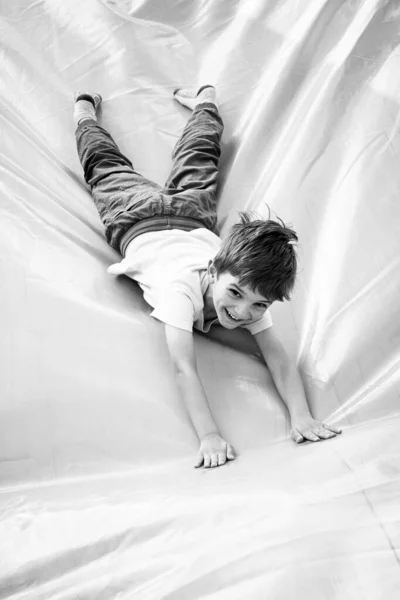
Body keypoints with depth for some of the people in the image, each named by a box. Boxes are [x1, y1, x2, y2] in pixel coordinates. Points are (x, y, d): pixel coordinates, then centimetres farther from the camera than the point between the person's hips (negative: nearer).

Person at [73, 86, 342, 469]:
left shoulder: (253, 295, -37)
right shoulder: (181, 288, -48)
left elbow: (277, 356, -37)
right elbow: (183, 368, -52)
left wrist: (301, 415, -50)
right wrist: (209, 435, -60)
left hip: (193, 218, 3)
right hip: (140, 223, -2)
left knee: (198, 160, 31)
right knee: (108, 167, 27)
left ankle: (205, 99, 58)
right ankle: (85, 108, 54)